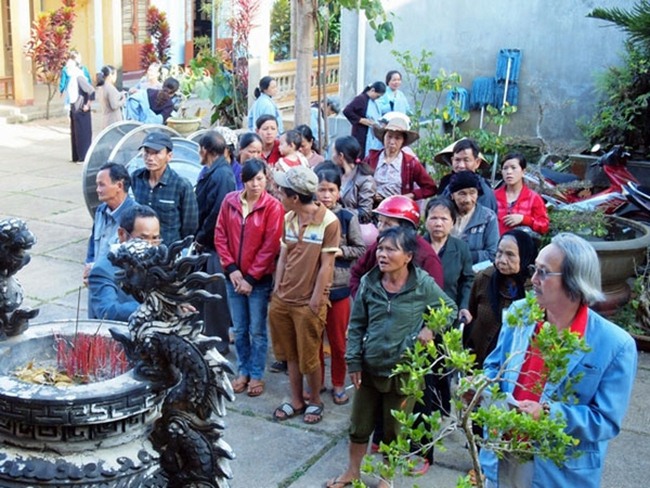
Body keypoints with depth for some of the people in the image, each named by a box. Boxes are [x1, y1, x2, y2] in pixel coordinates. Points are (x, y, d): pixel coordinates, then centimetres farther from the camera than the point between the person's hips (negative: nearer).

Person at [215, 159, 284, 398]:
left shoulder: (273, 206, -11)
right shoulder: (230, 201, 0)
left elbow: (270, 246, -12)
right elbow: (220, 236, 2)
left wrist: (251, 277, -12)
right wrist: (231, 268, -7)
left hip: (259, 279, -3)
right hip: (233, 277, 3)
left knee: (257, 331, 6)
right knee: (239, 329, 13)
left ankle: (257, 375, 20)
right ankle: (243, 371, 28)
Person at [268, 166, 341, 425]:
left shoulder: (329, 221, -16)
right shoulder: (288, 218, 4)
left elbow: (326, 265, -14)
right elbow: (283, 256, 10)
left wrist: (315, 300, -12)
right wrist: (277, 290, 7)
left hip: (309, 302, -6)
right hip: (283, 298, 6)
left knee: (309, 358, 6)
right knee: (290, 354, 15)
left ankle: (315, 401, 27)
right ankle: (296, 400, 30)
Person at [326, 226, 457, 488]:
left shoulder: (424, 284, -12)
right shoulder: (368, 282, -5)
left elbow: (450, 310, 4)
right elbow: (356, 325, 2)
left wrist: (432, 328, -12)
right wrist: (353, 362, 0)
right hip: (370, 367, 2)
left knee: (394, 430, 14)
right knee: (359, 425, 15)